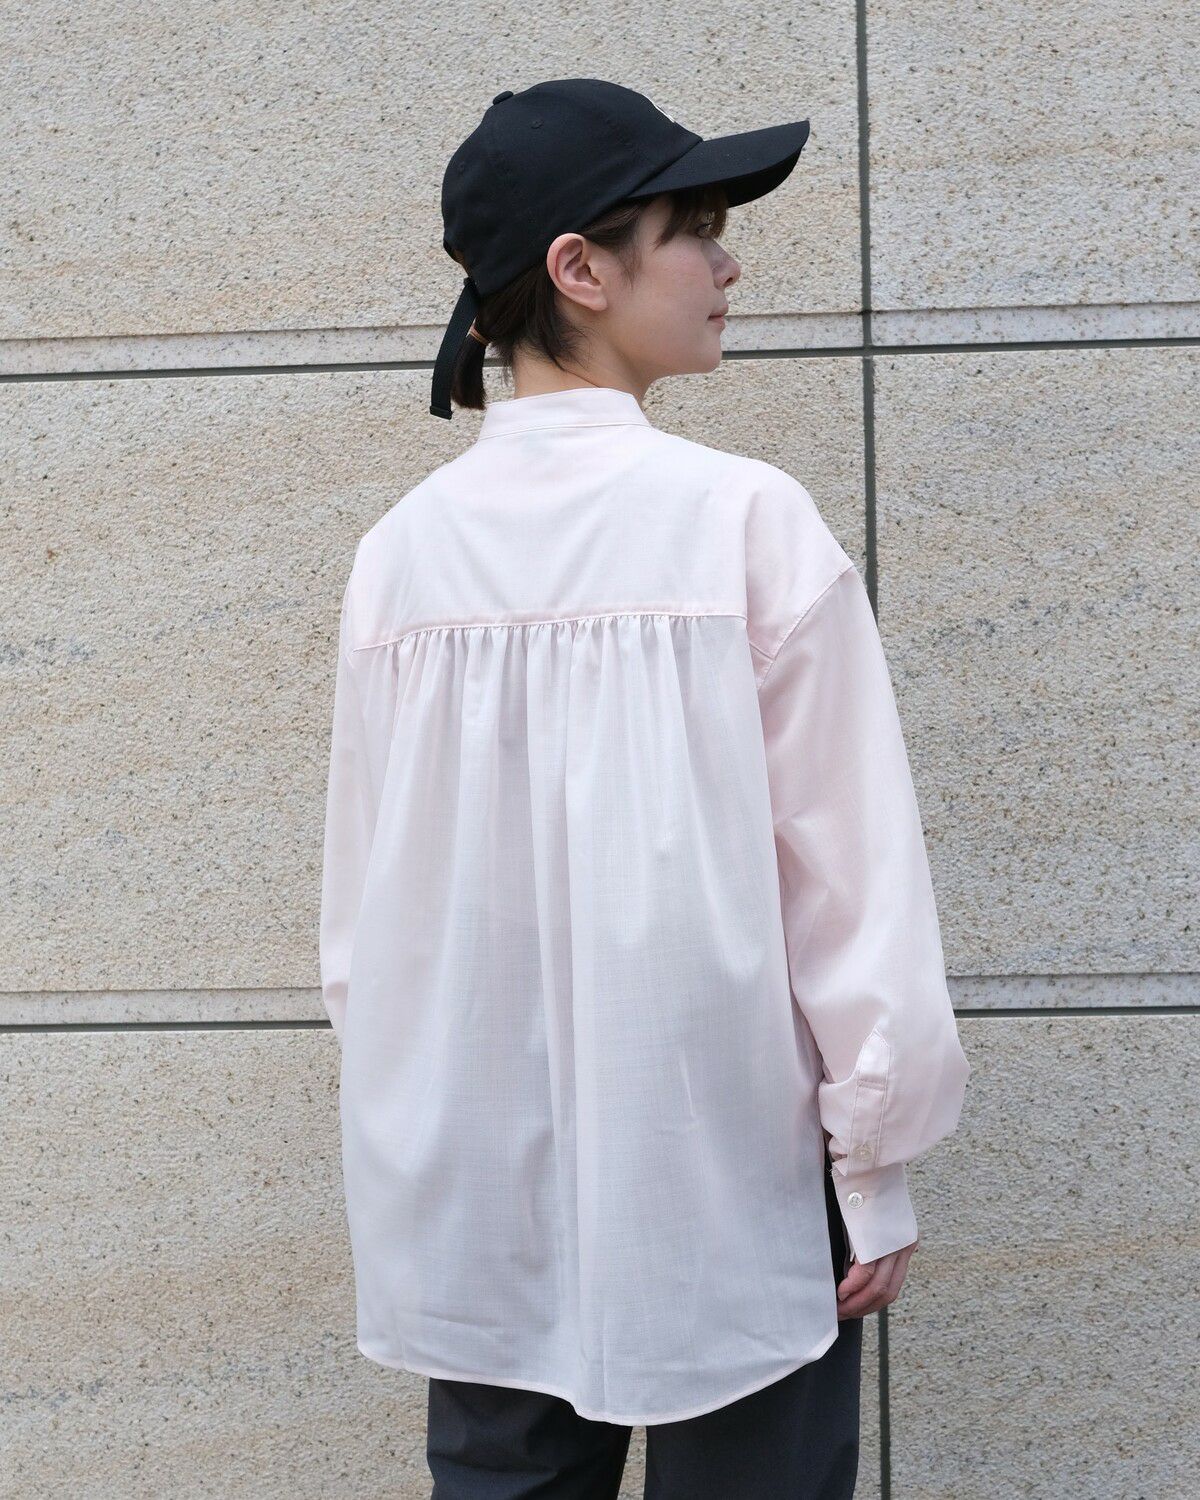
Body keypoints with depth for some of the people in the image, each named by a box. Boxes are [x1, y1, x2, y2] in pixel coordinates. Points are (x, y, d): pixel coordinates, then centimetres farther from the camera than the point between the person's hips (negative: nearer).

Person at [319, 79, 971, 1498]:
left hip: (475, 1193, 4)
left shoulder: (402, 548, -3)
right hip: (720, 1178, -4)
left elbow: (361, 895, 3)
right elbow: (848, 861, -10)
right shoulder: (745, 518, -13)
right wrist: (874, 1162, 1)